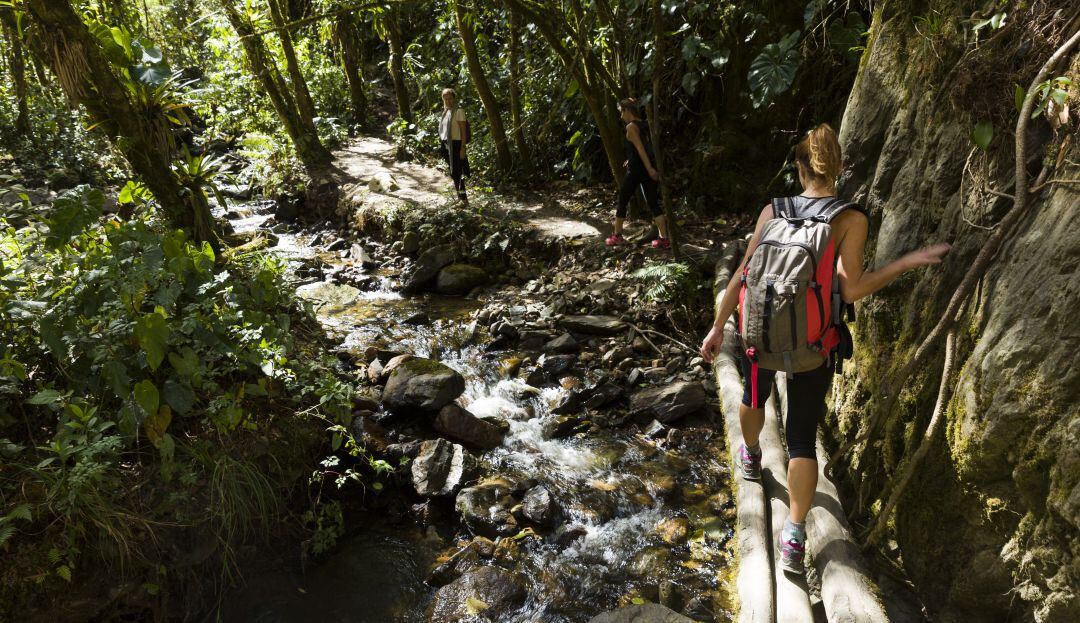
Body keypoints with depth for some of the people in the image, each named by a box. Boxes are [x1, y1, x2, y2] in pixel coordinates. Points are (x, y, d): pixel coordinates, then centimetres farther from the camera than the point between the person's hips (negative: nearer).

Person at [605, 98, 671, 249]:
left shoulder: (631, 127, -11)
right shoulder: (645, 124, 12)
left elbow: (640, 148, -18)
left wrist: (650, 169, -23)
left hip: (636, 170, -7)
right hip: (647, 169, 8)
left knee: (622, 201, 8)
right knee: (653, 204, 6)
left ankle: (617, 236, 17)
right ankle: (664, 238, -1)